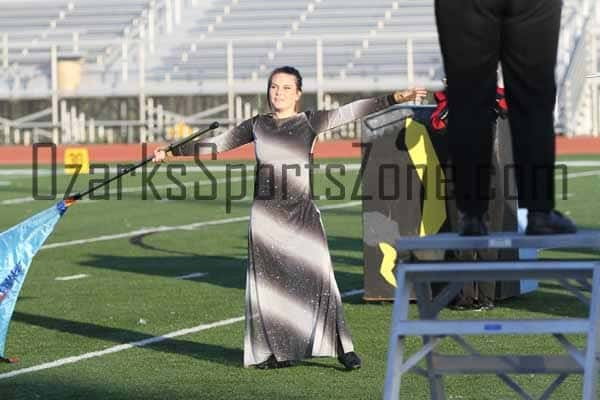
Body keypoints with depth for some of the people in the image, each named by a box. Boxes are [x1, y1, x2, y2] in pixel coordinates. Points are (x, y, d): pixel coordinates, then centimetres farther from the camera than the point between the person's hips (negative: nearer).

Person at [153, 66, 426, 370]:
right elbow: (217, 144, 18)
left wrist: (395, 99, -15)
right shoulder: (257, 126, 10)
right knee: (269, 281, 3)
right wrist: (172, 151, 18)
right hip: (265, 213, 2)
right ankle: (276, 351, 11)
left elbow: (350, 112, -6)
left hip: (301, 212, -2)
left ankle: (342, 347, -6)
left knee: (317, 275, -9)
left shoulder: (310, 122, 3)